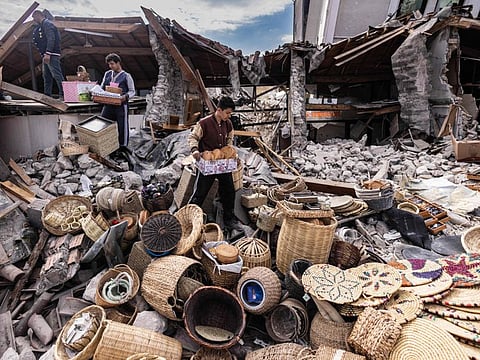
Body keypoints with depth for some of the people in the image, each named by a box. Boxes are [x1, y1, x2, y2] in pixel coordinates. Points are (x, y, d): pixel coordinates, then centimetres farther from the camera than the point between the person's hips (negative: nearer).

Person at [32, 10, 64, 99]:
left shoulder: (47, 24, -6)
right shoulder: (41, 26, 27)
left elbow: (51, 39, -18)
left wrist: (47, 53, -25)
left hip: (51, 55, -11)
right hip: (46, 55, 11)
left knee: (57, 75, -16)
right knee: (47, 77, 10)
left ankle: (63, 95, -19)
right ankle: (47, 95, 14)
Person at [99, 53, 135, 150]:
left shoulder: (126, 76, -1)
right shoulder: (107, 74, 14)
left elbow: (132, 91, 0)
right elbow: (101, 88, 20)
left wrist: (126, 96, -20)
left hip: (121, 105, -5)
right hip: (108, 104, 5)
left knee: (122, 125, 2)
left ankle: (123, 145, 17)